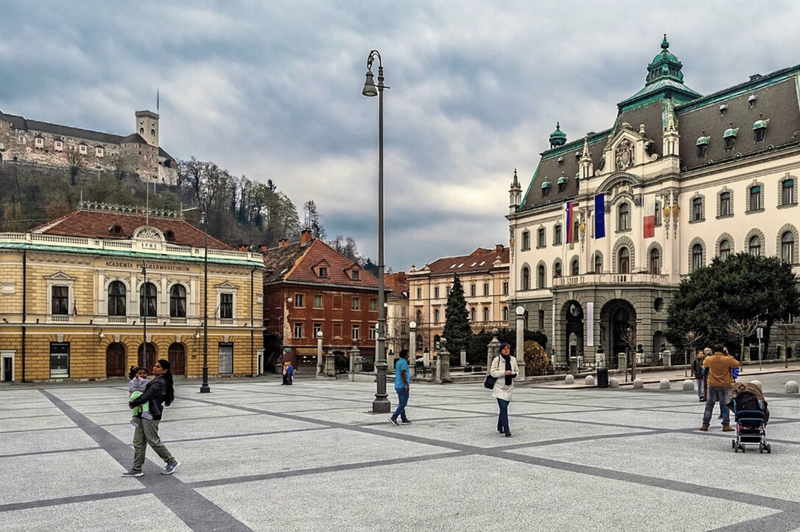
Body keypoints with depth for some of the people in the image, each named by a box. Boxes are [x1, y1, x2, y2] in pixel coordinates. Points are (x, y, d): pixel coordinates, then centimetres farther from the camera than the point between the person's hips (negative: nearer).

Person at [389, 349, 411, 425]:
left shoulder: (398, 362, 14)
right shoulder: (404, 362, -15)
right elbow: (402, 374, -23)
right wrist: (407, 385, -22)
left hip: (398, 386, 10)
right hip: (403, 386, -10)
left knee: (401, 403, 12)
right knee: (403, 403, -6)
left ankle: (404, 419, 17)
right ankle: (393, 418, -12)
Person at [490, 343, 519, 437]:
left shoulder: (513, 359, 7)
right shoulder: (497, 359, -7)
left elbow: (517, 371, 15)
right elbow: (493, 372, -9)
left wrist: (514, 374, -8)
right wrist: (504, 372, -21)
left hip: (509, 387, 5)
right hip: (499, 387, -5)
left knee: (504, 408, 15)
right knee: (503, 408, -14)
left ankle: (500, 427, 31)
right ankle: (506, 430, -14)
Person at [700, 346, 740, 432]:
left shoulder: (708, 359, -5)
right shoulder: (727, 359, -13)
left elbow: (704, 365, 16)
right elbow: (736, 364, 4)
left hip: (711, 385, 2)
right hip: (724, 386, -2)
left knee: (709, 405, 9)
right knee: (725, 405, 6)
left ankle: (705, 425, 7)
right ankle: (726, 425, 4)